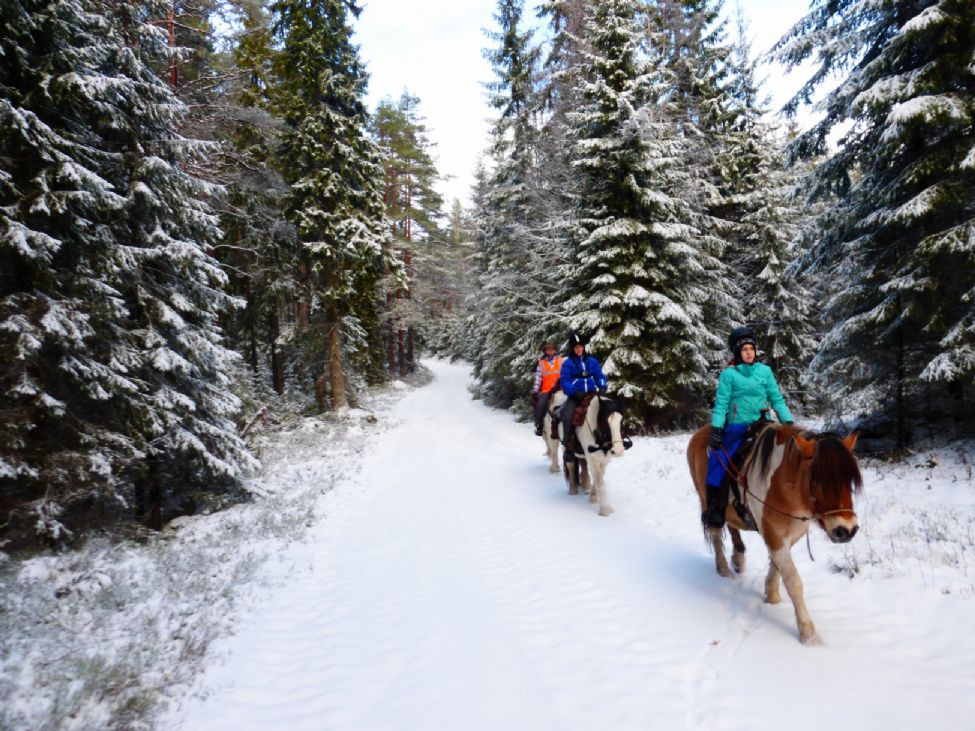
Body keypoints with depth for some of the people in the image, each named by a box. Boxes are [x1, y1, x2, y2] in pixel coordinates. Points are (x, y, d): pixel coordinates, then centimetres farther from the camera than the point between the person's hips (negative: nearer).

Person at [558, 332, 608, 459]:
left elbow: (600, 376, 12)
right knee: (567, 416, -28)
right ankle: (568, 447, -19)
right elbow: (564, 381, -5)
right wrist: (574, 392, -20)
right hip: (575, 396, -3)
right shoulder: (567, 363, 1)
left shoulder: (592, 361, 12)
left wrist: (602, 387, -8)